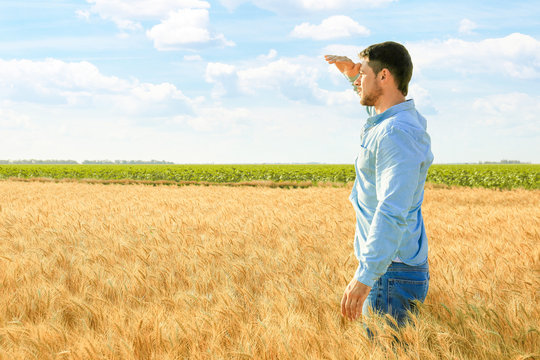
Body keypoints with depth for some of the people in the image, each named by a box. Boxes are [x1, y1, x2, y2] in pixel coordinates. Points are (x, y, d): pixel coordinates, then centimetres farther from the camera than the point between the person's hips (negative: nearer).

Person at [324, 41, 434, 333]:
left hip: (391, 274, -11)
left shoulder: (398, 133, -20)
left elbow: (393, 211, -30)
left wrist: (365, 276, -36)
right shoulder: (393, 120, 11)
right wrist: (353, 74, 29)